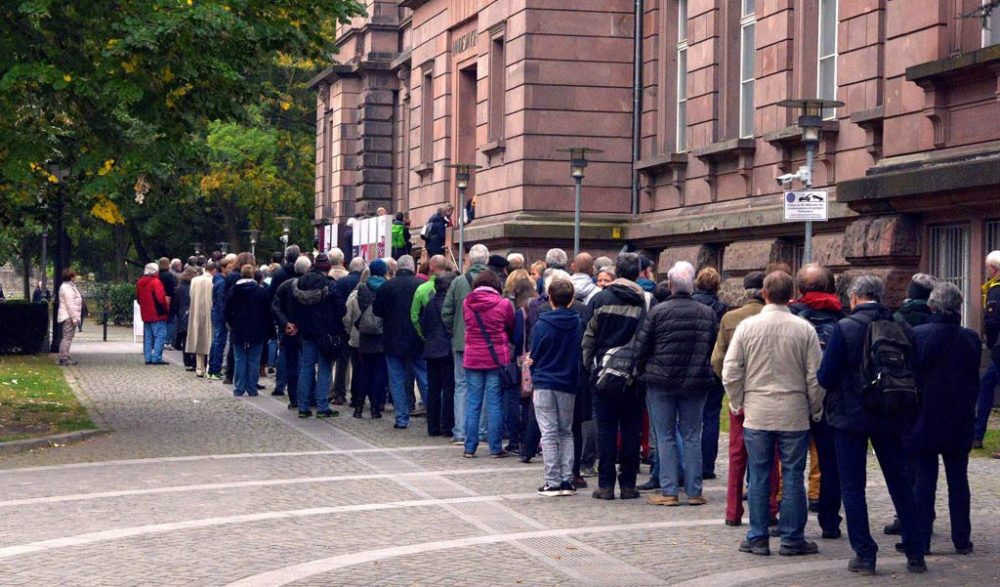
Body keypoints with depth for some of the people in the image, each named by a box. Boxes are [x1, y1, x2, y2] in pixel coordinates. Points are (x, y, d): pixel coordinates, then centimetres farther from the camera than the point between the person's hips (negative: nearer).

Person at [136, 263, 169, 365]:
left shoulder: (140, 282, 11)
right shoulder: (155, 282, -14)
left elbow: (138, 297, 19)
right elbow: (161, 298, -19)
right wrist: (167, 308, -5)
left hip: (145, 314, 8)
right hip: (157, 314, -8)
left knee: (148, 337, 12)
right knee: (160, 335, -6)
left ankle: (148, 358, 12)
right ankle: (156, 358, -11)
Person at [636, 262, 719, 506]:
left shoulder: (657, 312, -10)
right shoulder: (708, 314, 0)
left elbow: (641, 348, -6)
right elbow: (715, 349, 6)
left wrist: (643, 372, 10)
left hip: (662, 383, -3)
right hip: (696, 383, 3)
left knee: (666, 437, 5)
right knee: (692, 437, 9)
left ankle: (669, 491, 3)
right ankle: (694, 491, 10)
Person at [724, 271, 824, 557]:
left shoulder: (747, 326, -4)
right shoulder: (804, 329, -5)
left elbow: (730, 372, -2)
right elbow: (815, 376, -3)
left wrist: (738, 403, 13)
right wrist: (816, 410, 11)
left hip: (756, 414, 1)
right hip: (794, 415, -1)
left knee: (759, 477, 7)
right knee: (793, 477, 6)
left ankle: (758, 538, 11)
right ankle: (792, 538, 10)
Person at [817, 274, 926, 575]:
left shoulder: (845, 328, -14)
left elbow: (825, 377, -14)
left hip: (851, 415, -4)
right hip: (890, 417, 4)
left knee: (853, 486, 5)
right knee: (900, 484, 14)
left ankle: (865, 554, 3)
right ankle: (915, 554, 17)